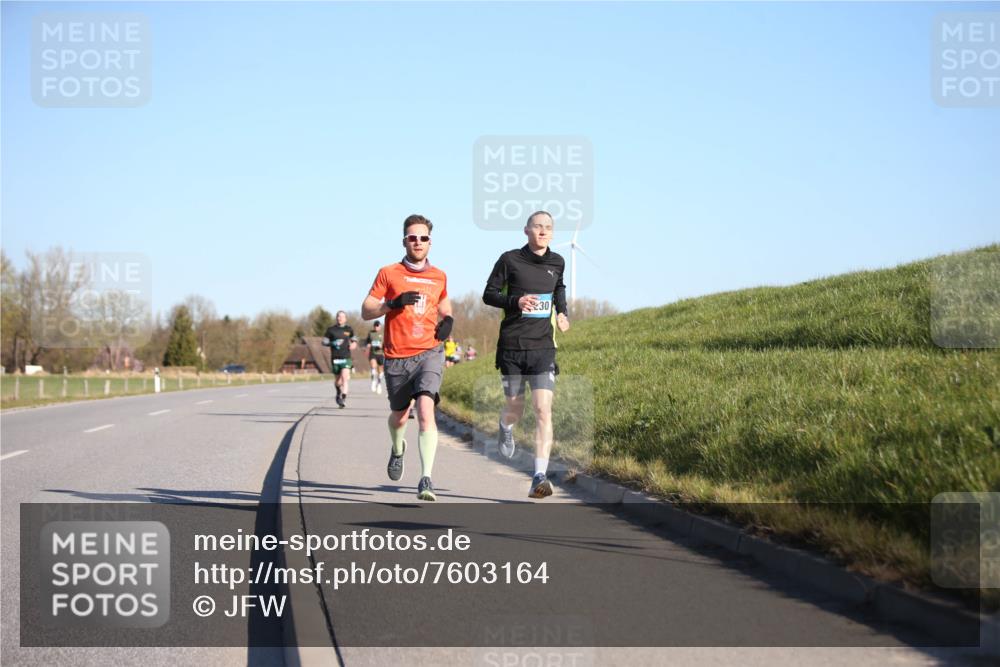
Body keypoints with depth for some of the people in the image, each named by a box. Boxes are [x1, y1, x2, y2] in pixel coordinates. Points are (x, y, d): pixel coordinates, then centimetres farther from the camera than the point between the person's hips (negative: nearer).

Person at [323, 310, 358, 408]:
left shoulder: (349, 329, 8)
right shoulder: (331, 329, 4)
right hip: (335, 358, 1)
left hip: (346, 357, -1)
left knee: (345, 377, -19)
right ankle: (339, 393, 41)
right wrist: (333, 343, -13)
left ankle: (344, 398, -22)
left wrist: (354, 343, 3)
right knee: (337, 380, 9)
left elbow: (354, 338, 25)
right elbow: (324, 341, 5)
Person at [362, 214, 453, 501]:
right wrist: (394, 303, -16)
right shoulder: (388, 273, 3)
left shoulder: (439, 277, 11)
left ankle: (426, 479, -25)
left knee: (426, 411, -21)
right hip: (397, 357, 0)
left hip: (429, 353, 0)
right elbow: (366, 311, 1)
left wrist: (448, 321, 6)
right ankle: (397, 450, 50)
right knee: (399, 417, 13)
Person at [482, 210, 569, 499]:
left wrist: (562, 313, 10)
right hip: (511, 347, -1)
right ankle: (506, 428, 49)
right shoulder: (510, 260, -4)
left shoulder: (557, 263, 7)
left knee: (543, 409, -13)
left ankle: (540, 477, -15)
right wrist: (516, 301, -18)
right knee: (514, 408, 9)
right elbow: (489, 294, 0)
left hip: (543, 347, 1)